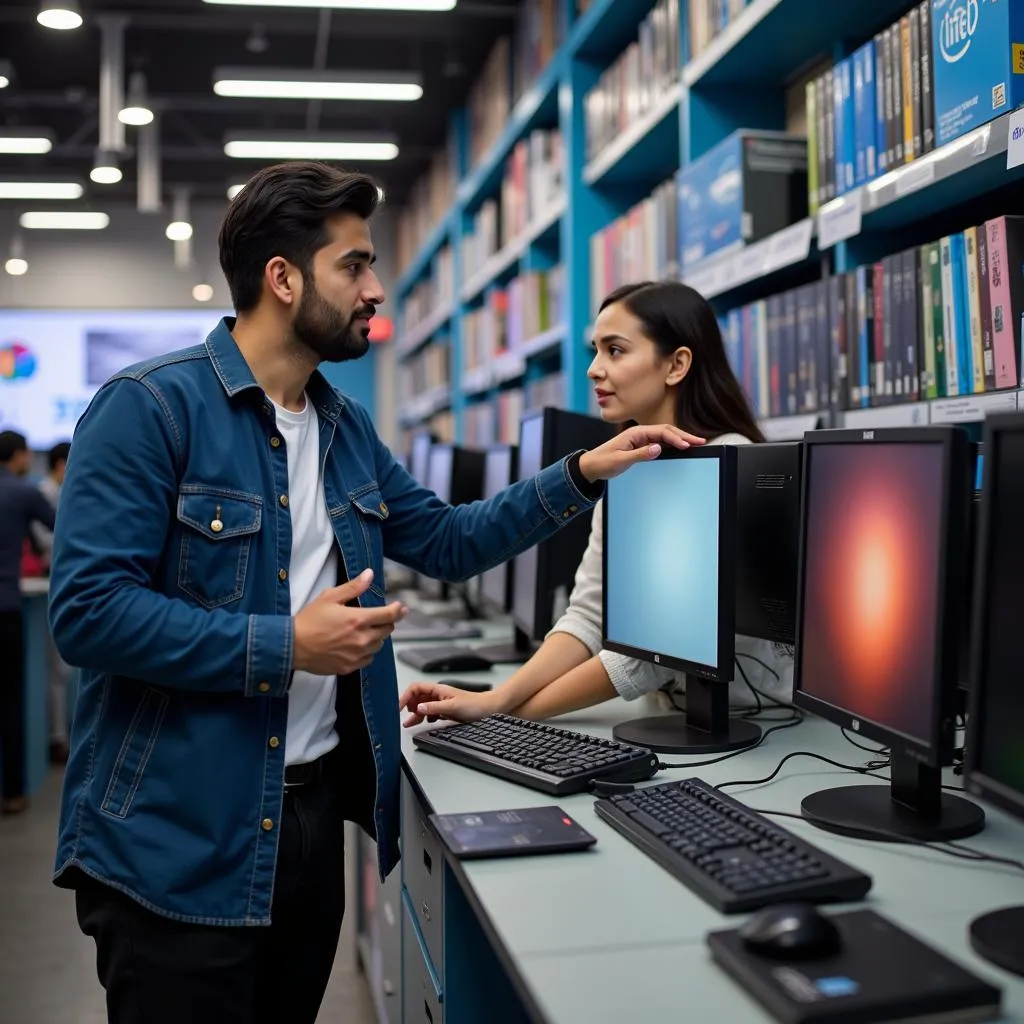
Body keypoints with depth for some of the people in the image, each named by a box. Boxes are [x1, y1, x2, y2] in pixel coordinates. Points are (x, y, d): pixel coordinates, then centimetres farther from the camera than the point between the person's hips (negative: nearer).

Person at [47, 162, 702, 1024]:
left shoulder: (347, 429, 9)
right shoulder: (149, 407, -14)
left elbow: (449, 542, 16)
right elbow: (87, 609, -20)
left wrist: (584, 474, 8)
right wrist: (287, 646, -21)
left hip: (317, 808, 7)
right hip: (177, 842, -7)